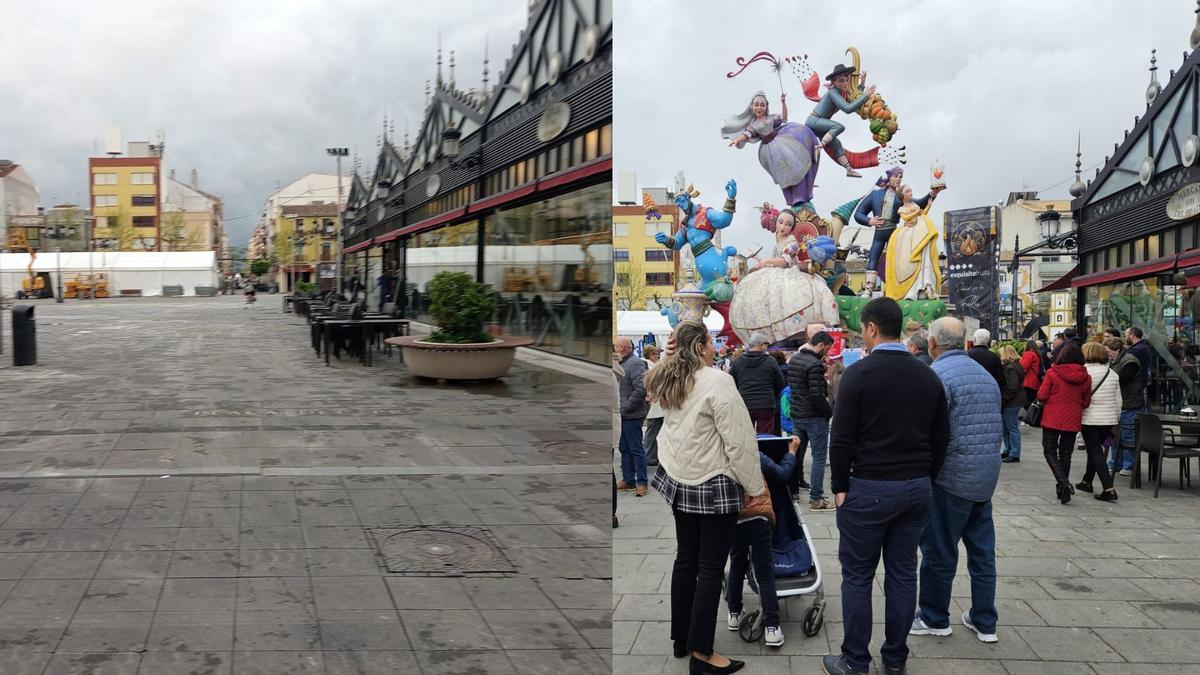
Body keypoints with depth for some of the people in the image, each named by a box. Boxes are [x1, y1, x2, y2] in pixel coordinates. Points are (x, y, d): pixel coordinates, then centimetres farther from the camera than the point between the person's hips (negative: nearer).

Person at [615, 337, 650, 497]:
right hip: (621, 415, 9)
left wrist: (625, 407, -20)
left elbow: (641, 389, -25)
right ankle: (628, 480, 23)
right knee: (625, 449, 14)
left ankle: (641, 482, 6)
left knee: (636, 449, -2)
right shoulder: (620, 364, 13)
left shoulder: (635, 364, -15)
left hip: (631, 416, -9)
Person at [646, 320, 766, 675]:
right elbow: (739, 441, -18)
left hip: (679, 481, 8)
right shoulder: (718, 381, -19)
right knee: (711, 569, 0)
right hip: (714, 486, -8)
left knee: (685, 560, 16)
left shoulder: (669, 383, 3)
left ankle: (681, 639, 26)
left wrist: (671, 355, 14)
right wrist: (755, 486, -10)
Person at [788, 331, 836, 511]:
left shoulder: (794, 359, 8)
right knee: (819, 457, -1)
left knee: (796, 454, 17)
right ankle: (815, 499, -1)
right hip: (814, 417, -8)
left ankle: (792, 491, 25)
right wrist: (830, 412, -9)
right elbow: (817, 396, -23)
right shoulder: (815, 364, -20)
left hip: (796, 415, 8)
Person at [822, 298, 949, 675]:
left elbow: (842, 438, -12)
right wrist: (925, 479, 18)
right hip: (917, 488, 5)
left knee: (858, 576, 4)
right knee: (903, 574, 12)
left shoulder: (858, 374, -11)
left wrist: (839, 485, -3)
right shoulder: (928, 376, 5)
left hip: (869, 488, -5)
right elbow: (941, 437, 10)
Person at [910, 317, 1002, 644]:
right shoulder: (986, 374, 11)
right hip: (987, 473, 8)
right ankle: (984, 621, 21)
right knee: (982, 549, 13)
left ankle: (934, 618, 18)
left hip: (951, 475, -8)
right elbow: (995, 426, 16)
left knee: (938, 550, 6)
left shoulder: (937, 374, -14)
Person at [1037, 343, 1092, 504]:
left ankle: (1063, 483, -15)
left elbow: (1042, 396, -11)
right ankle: (1063, 487, 21)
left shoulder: (1052, 373, -14)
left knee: (1050, 452, 6)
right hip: (1073, 421, 3)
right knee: (1066, 454, 16)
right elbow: (1086, 402, 3)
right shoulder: (1085, 377, -4)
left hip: (1052, 419, -3)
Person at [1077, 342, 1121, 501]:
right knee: (1095, 449, 20)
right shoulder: (1113, 373, 8)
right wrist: (1117, 418, 21)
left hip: (1090, 418, -6)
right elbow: (1118, 399, 12)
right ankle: (1087, 481, 33)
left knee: (1095, 452, -2)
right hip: (1109, 418, 6)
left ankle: (1109, 489, -12)